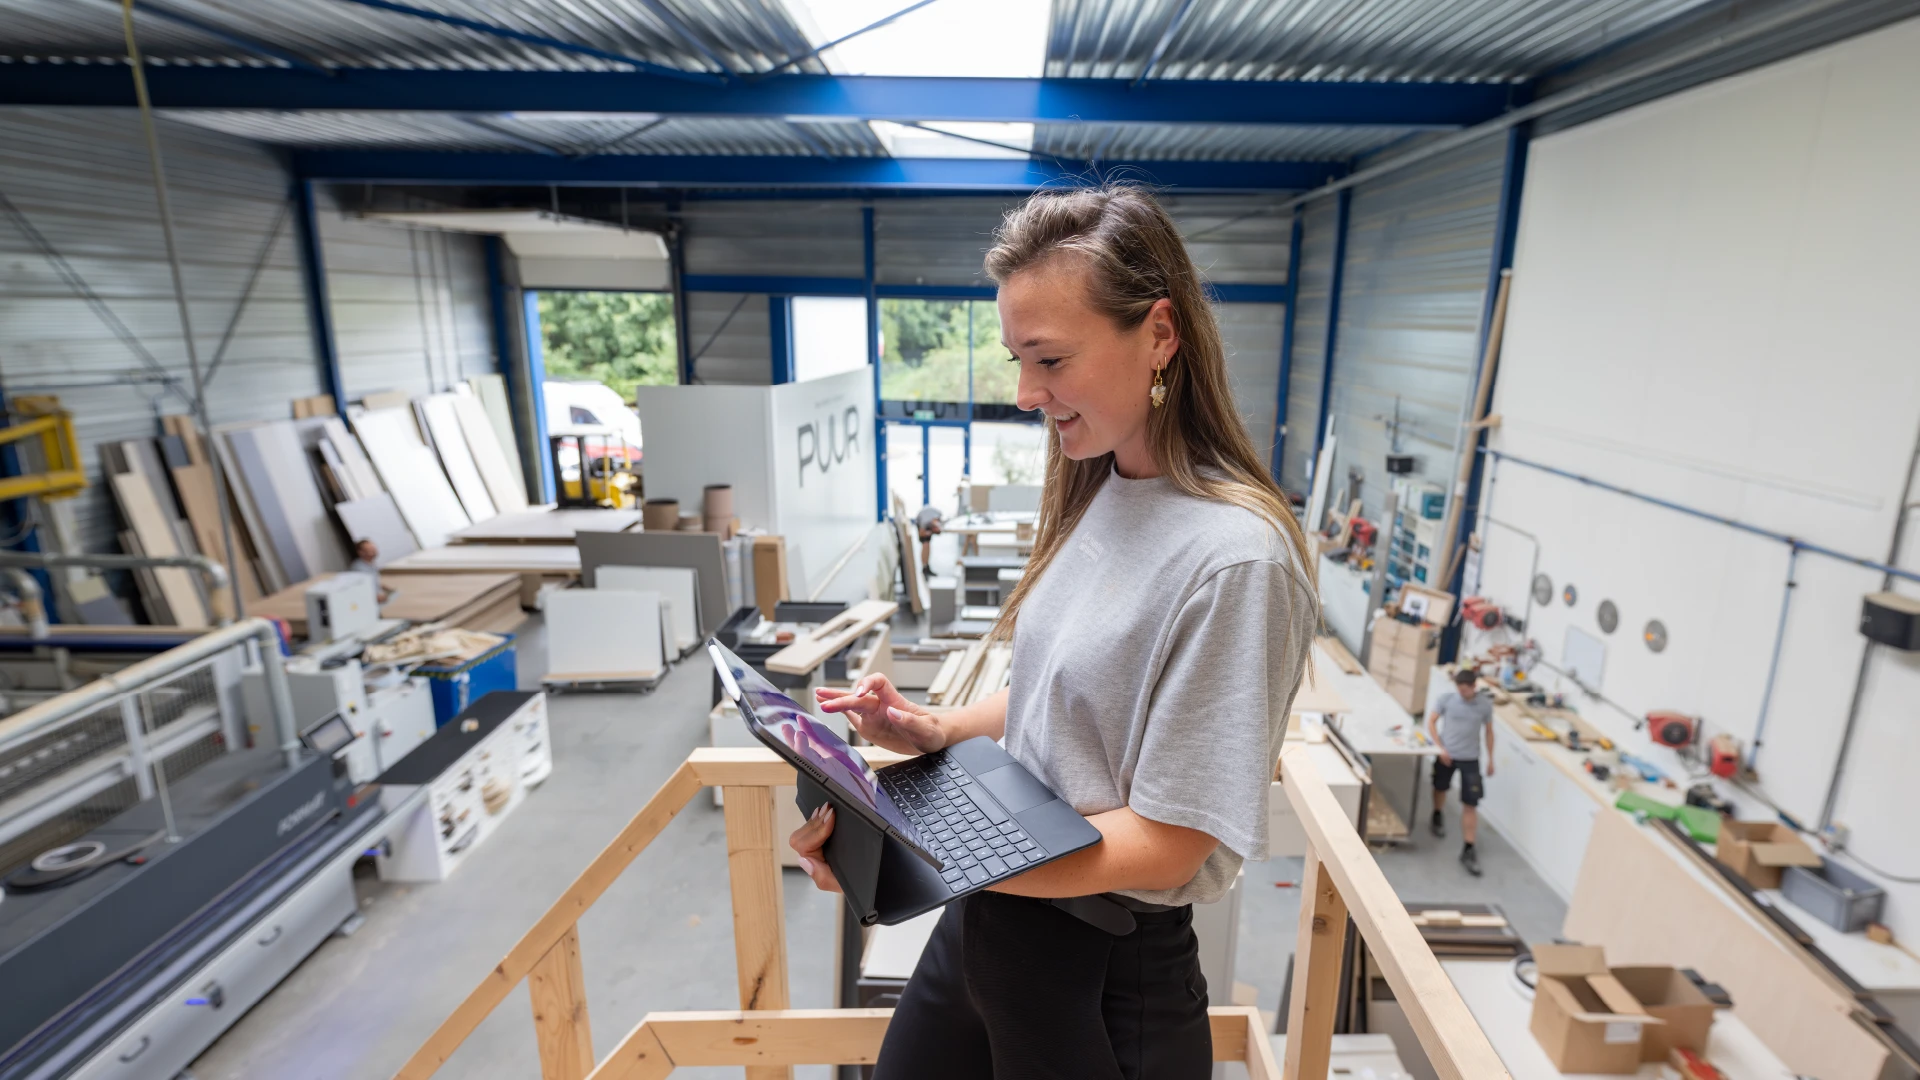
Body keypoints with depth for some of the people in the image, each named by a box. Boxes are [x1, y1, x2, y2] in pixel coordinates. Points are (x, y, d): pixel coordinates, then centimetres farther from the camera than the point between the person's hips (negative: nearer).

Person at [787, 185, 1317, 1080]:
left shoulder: (1232, 557, -25)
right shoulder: (1095, 497, -1)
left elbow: (1163, 844, -22)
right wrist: (939, 731, -5)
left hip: (1108, 972, -7)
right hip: (994, 912, 7)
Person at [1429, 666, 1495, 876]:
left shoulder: (1485, 704, -8)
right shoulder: (1447, 700, -11)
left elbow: (1489, 731, 4)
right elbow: (1432, 721, -1)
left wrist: (1491, 759, 7)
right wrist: (1440, 747, -10)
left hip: (1470, 758, 0)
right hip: (1447, 754, 0)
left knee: (1471, 804, -1)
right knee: (1441, 788, 22)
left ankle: (1468, 850, 5)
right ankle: (1438, 816, 52)